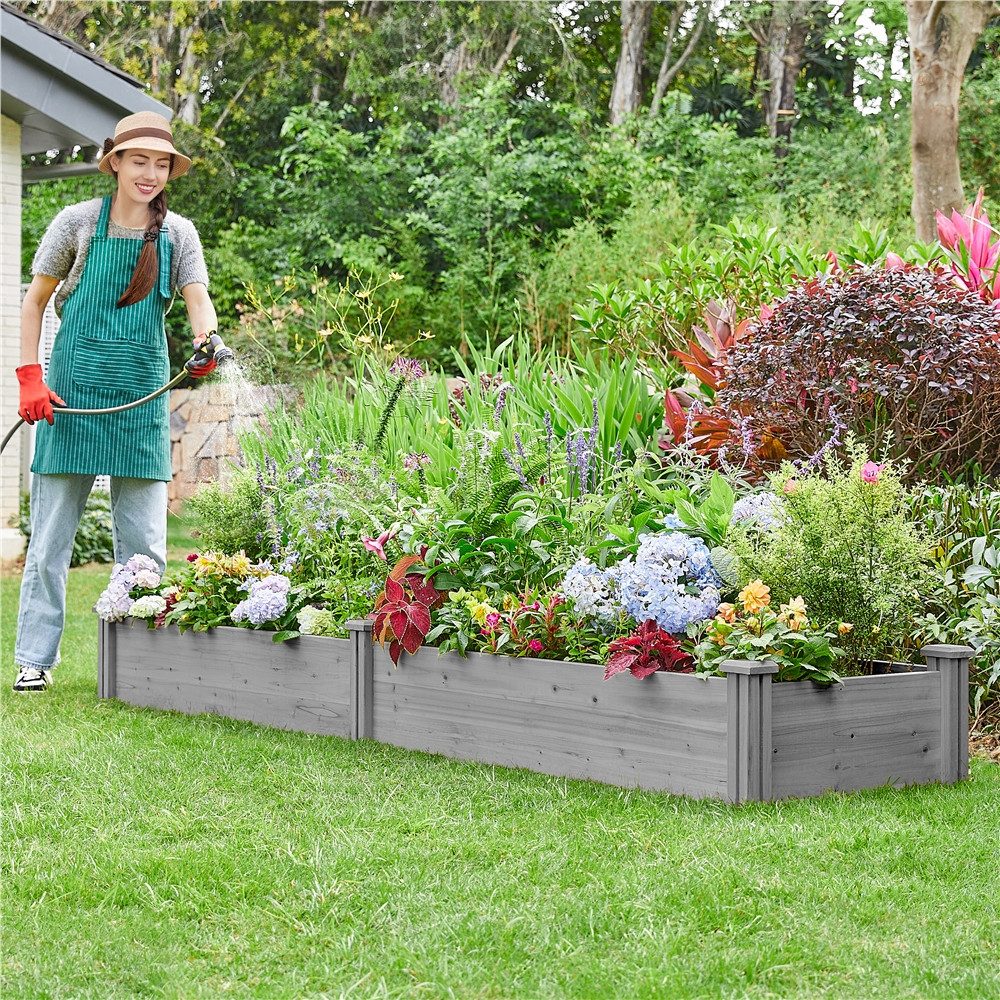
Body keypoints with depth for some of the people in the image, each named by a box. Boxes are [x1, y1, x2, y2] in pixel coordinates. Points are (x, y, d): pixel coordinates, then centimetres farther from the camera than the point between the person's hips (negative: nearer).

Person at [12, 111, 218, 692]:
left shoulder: (178, 234, 5)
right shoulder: (79, 223, 0)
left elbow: (199, 300, -9)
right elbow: (35, 301, 6)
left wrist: (207, 341, -32)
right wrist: (31, 378, -5)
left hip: (143, 396, 2)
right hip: (73, 392, -2)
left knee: (144, 542, 4)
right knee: (51, 535, 0)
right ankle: (35, 660, 8)